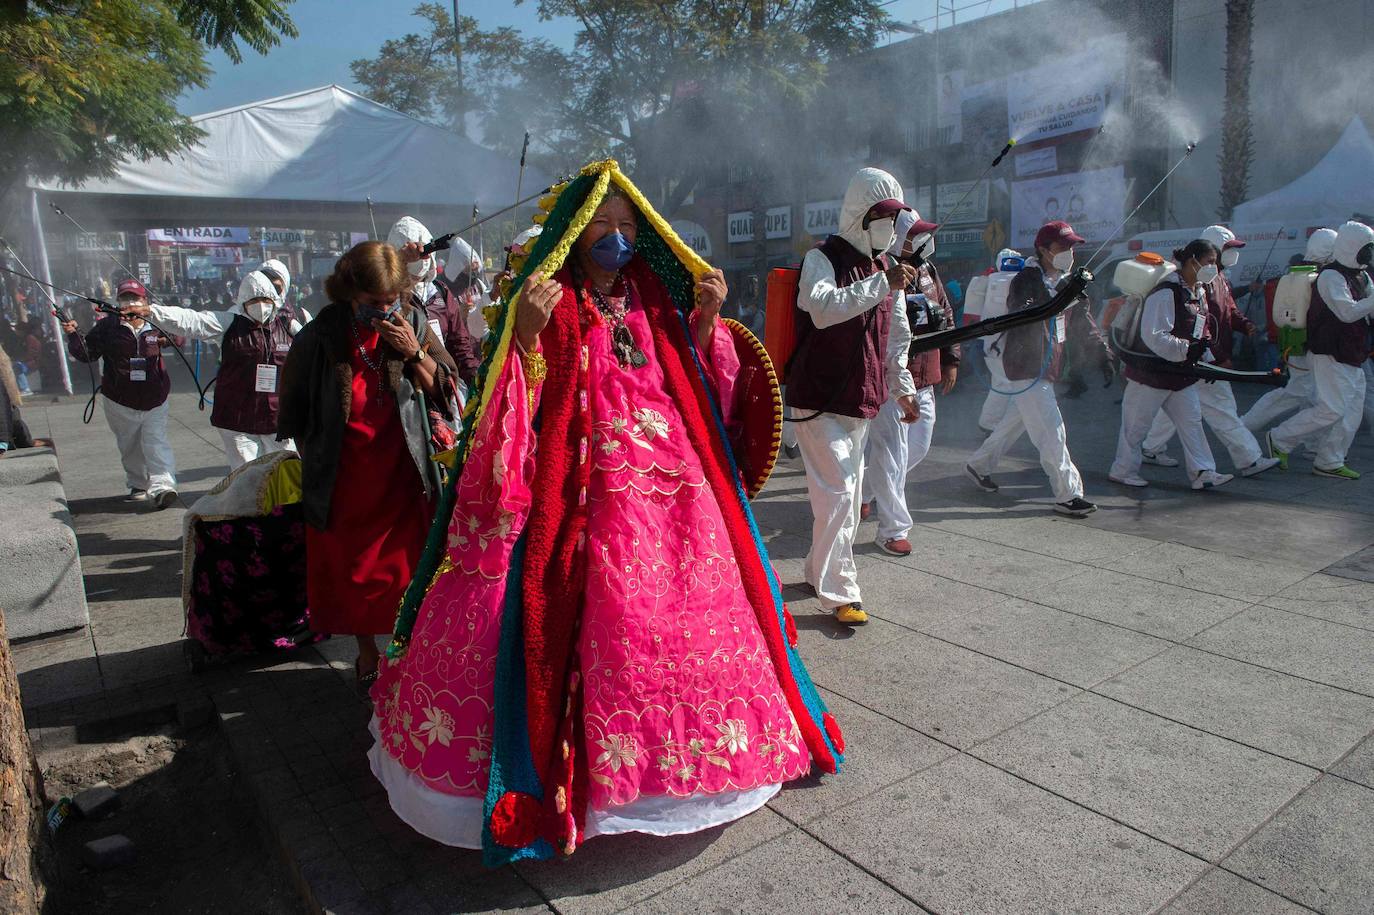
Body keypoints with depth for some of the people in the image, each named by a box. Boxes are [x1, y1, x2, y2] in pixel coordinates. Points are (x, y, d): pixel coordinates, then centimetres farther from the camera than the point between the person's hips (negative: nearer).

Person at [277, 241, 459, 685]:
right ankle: (367, 652, 33)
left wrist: (414, 352, -17)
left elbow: (446, 390, -3)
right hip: (345, 480, 0)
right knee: (352, 570, 13)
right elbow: (295, 414, 7)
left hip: (404, 476, 0)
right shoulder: (319, 337, -6)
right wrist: (319, 460, 11)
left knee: (409, 567, 5)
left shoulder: (412, 323, -4)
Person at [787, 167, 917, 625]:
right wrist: (881, 284, -31)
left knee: (849, 490, 15)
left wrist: (903, 387, 17)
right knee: (837, 492, -10)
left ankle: (820, 568, 32)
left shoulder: (885, 268, 14)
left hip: (861, 400, 8)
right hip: (818, 399, -8)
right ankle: (839, 592, -1)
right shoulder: (822, 258, -9)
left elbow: (894, 336, 21)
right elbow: (822, 308, -31)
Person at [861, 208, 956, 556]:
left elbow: (946, 315, 19)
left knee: (918, 446, 19)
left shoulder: (928, 271, 10)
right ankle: (893, 530, 11)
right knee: (892, 456, -2)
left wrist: (950, 359, 19)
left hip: (923, 380, 9)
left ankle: (863, 488, 39)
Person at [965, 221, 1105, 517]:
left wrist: (1102, 353, 9)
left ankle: (978, 465, 35)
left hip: (1047, 368, 9)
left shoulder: (1064, 281, 12)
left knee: (1014, 423, 18)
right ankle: (1067, 496, -2)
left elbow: (1081, 321, 18)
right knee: (1051, 432, -9)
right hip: (1026, 368, -9)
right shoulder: (1027, 280, -15)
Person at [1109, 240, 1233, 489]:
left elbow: (1202, 331, 20)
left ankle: (1202, 473, 9)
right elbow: (1153, 336, -27)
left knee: (1191, 421, 5)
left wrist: (1208, 359, 9)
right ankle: (1122, 470, 16)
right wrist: (1187, 349, -32)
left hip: (1182, 374, 9)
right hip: (1151, 373, -9)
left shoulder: (1199, 291, 10)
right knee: (1137, 424, 3)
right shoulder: (1166, 292, -20)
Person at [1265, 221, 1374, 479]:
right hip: (1331, 356, -10)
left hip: (1352, 359, 10)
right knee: (1332, 409, -14)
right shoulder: (1331, 276, -14)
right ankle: (1280, 439, 0)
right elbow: (1348, 312, -24)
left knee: (1352, 411, 8)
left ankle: (1329, 463, 13)